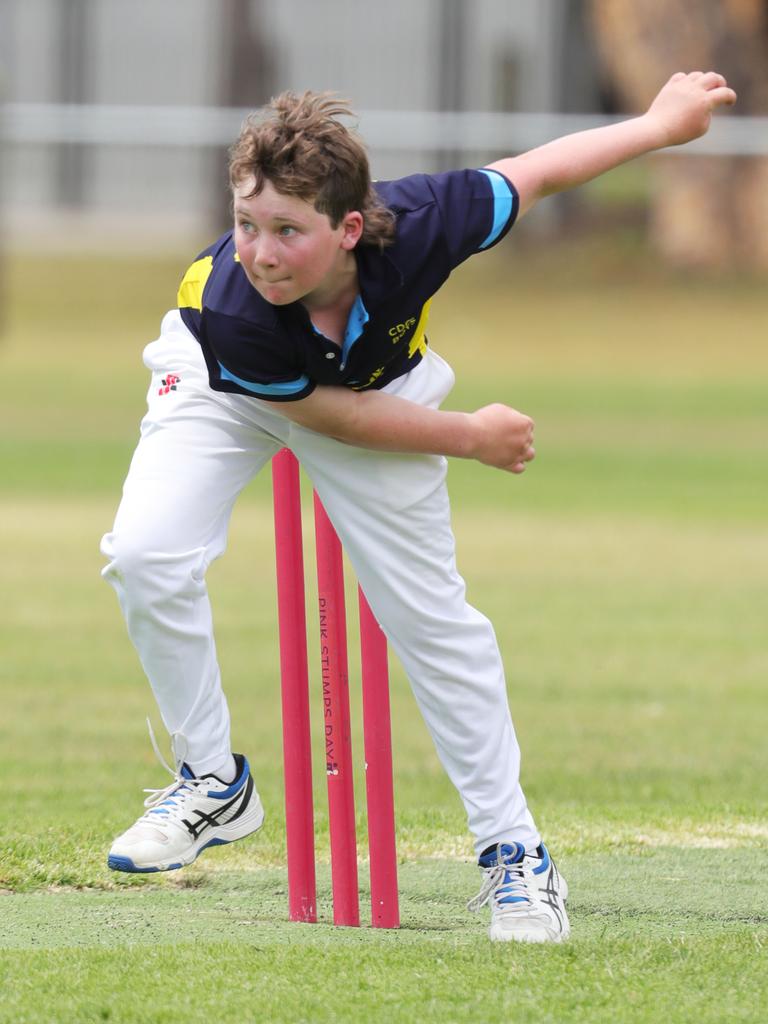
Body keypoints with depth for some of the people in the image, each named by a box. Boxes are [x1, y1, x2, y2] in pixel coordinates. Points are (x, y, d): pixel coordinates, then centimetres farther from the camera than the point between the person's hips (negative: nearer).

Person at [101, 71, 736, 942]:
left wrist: (661, 123, -5)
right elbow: (324, 414, -23)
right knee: (146, 555, -23)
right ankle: (214, 786, -2)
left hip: (375, 383, 1)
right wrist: (471, 438, -14)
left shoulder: (416, 226, -40)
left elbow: (538, 172, -20)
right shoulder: (231, 309, -41)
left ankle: (512, 849, 15)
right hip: (229, 388, -1)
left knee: (432, 615, 0)